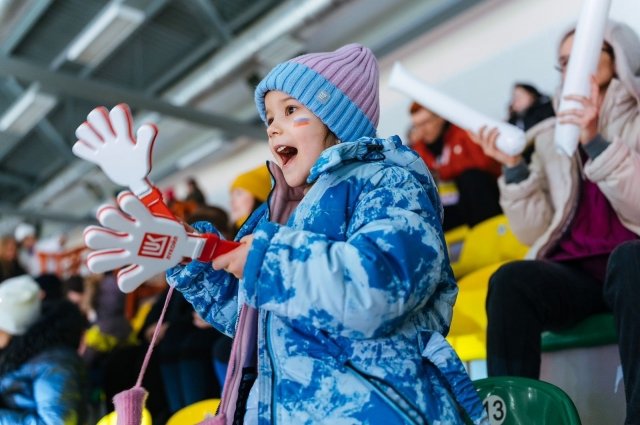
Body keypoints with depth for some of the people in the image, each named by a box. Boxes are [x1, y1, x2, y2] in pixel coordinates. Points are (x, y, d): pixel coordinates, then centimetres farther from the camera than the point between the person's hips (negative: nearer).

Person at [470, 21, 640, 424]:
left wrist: (596, 142, -19)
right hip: (574, 274, 2)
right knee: (510, 280, -30)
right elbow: (535, 232, 8)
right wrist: (514, 168, -4)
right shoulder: (550, 138, 15)